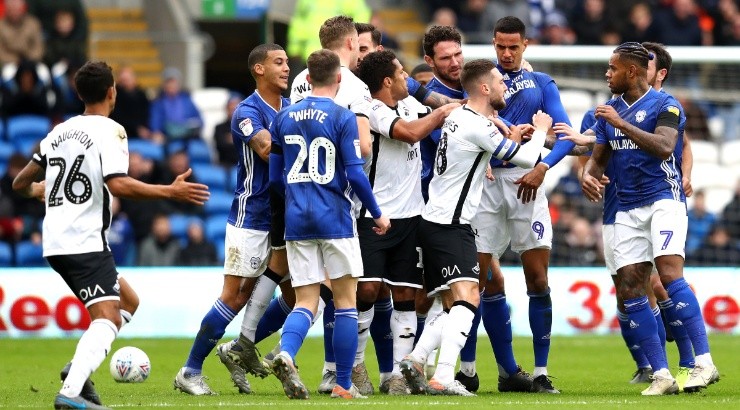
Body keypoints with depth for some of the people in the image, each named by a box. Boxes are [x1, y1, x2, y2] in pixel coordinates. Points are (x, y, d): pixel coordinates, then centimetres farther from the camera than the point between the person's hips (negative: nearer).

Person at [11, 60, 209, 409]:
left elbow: (21, 184, 21)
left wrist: (37, 190, 44)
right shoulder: (109, 130, -7)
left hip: (56, 242, 8)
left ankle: (79, 368, 3)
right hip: (85, 241, -8)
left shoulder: (60, 131, 15)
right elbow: (118, 185, -21)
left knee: (127, 301, 20)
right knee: (107, 318, -16)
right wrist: (172, 192, -16)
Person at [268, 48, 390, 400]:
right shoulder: (342, 117, -7)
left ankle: (285, 353, -25)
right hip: (335, 220, -4)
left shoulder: (284, 118, 7)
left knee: (305, 302, 4)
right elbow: (355, 174, -10)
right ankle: (343, 385, 6)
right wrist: (377, 213, 4)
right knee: (345, 301, 6)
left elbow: (275, 177, 11)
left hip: (296, 221, 4)